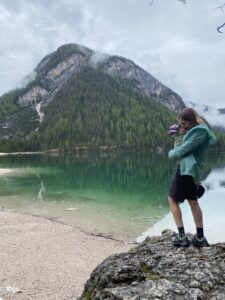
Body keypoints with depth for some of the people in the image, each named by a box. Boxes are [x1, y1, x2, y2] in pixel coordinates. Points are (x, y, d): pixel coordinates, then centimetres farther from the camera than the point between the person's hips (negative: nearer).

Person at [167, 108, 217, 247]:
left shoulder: (199, 131, -14)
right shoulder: (198, 130, 17)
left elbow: (183, 149, -18)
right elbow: (185, 146, 17)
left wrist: (171, 153, 0)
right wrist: (182, 133, 3)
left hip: (186, 170, -10)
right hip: (191, 171, 10)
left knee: (172, 199, -1)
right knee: (193, 202, 13)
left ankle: (182, 236, 0)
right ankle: (200, 238, 19)